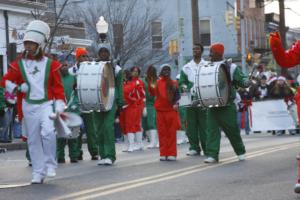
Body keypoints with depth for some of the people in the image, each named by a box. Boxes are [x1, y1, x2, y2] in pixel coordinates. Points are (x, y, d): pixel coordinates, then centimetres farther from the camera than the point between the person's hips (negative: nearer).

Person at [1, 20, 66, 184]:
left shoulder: (50, 64, 2)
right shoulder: (19, 65, 4)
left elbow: (58, 86, 3)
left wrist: (60, 104, -6)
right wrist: (17, 87, -9)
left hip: (46, 104, -2)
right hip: (29, 106, 2)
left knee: (48, 131, -25)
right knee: (33, 139, 4)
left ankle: (50, 164, -7)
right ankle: (38, 173, 13)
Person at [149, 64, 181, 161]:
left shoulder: (173, 83, 5)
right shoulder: (157, 82, 5)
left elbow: (177, 95, 4)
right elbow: (153, 93, -8)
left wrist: (176, 103, -12)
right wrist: (152, 86, -23)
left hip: (171, 110, -1)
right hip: (160, 110, 1)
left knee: (171, 133, 2)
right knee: (162, 133, 4)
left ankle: (171, 154, 5)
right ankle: (163, 154, 9)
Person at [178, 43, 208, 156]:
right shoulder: (186, 67, 12)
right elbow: (182, 82, 11)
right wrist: (184, 87, -10)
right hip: (190, 99, 2)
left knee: (204, 125, -3)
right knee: (191, 124, 1)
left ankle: (207, 148, 3)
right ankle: (194, 148, 7)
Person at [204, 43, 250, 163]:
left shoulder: (230, 68, -2)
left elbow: (242, 80, -5)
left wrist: (246, 82, -28)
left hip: (227, 106, -4)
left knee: (232, 129, 5)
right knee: (212, 129, -6)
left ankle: (240, 152, 24)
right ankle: (212, 155, -6)